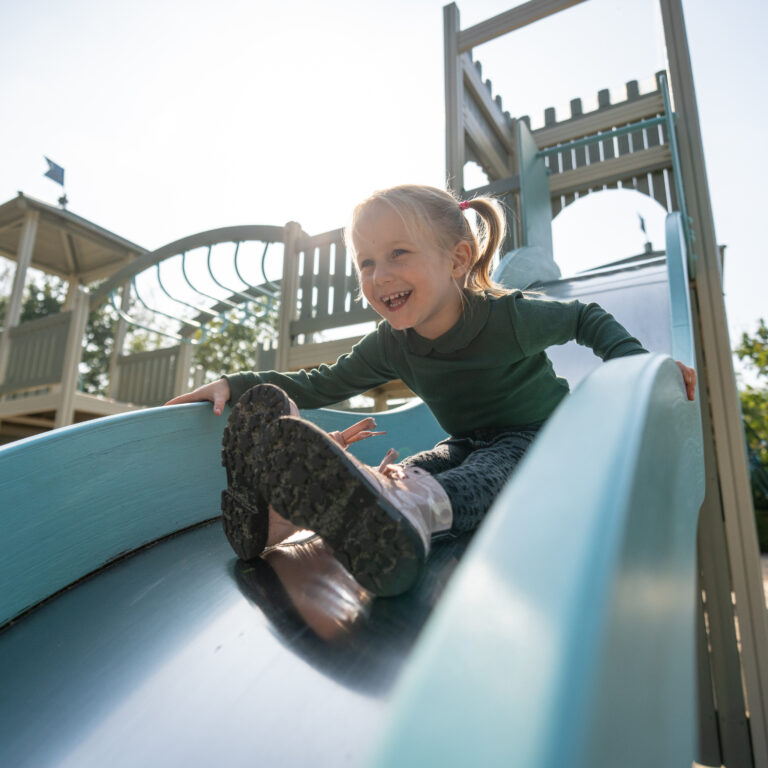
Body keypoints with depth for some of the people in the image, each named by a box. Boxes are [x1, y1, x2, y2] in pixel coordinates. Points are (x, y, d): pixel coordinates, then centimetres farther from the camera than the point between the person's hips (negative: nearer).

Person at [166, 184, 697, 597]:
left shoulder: (510, 317, -21)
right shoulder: (391, 346, -9)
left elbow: (587, 319, -3)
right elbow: (323, 384, -1)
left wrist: (636, 361, -19)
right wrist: (236, 385, -11)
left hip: (539, 439, -4)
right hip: (469, 446, 5)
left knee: (481, 477, -39)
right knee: (406, 472, -27)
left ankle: (410, 510, -70)